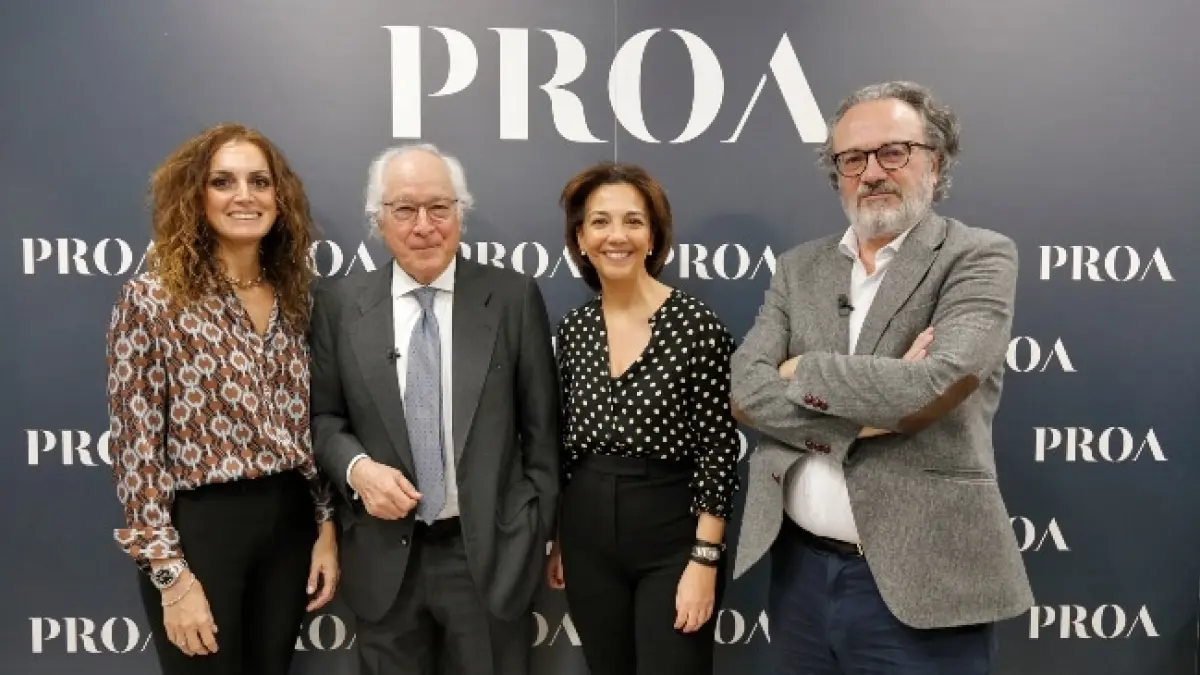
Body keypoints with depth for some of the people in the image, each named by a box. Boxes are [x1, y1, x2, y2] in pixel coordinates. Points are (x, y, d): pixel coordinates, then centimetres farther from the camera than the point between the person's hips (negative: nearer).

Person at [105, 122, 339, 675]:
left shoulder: (292, 298, 6)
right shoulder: (152, 298, -9)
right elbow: (135, 446, -11)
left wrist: (325, 527, 6)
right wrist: (172, 575, -14)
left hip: (288, 523, 5)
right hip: (200, 528, -5)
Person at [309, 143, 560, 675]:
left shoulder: (514, 297, -4)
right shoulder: (339, 303, 1)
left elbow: (540, 428, 0)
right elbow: (323, 416, 7)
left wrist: (539, 530, 1)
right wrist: (356, 468, -12)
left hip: (491, 553, -1)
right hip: (383, 558, 2)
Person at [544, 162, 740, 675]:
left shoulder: (697, 325, -12)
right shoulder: (573, 328, 3)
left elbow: (718, 452, -11)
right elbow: (564, 445, 10)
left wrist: (704, 561, -13)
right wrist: (558, 540, 14)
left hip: (672, 539, -4)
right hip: (588, 538, 5)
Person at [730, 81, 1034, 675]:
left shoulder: (979, 257, -5)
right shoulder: (799, 268, 7)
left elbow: (938, 385, -21)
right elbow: (743, 391, -4)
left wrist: (804, 372, -9)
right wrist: (870, 416, -16)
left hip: (919, 582, -4)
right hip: (800, 570, 4)